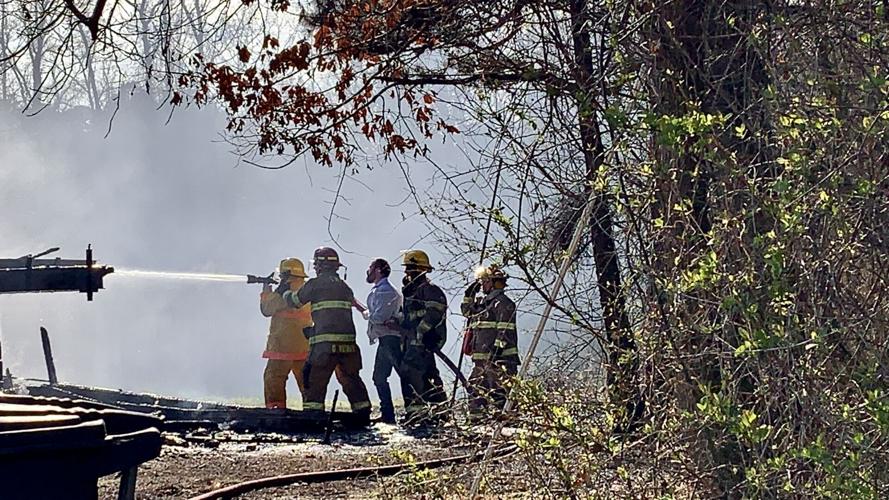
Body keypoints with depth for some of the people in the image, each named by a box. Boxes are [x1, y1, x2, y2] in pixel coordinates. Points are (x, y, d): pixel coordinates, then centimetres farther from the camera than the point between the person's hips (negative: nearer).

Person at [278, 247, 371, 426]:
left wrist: (284, 291, 34)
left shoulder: (316, 284, 0)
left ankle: (313, 413, -4)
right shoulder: (345, 287, 17)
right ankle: (362, 412, 11)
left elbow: (294, 301, 11)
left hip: (324, 342, -5)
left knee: (316, 378, 1)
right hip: (348, 341, 5)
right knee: (351, 378, 12)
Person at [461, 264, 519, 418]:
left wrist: (497, 348, -22)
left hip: (499, 357, -10)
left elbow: (505, 329, -16)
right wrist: (469, 294, 21)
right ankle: (475, 415, 17)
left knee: (498, 389, -13)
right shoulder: (483, 302, 20)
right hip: (482, 357, 10)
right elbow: (467, 311, 36)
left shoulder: (502, 302, -9)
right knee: (475, 386, 12)